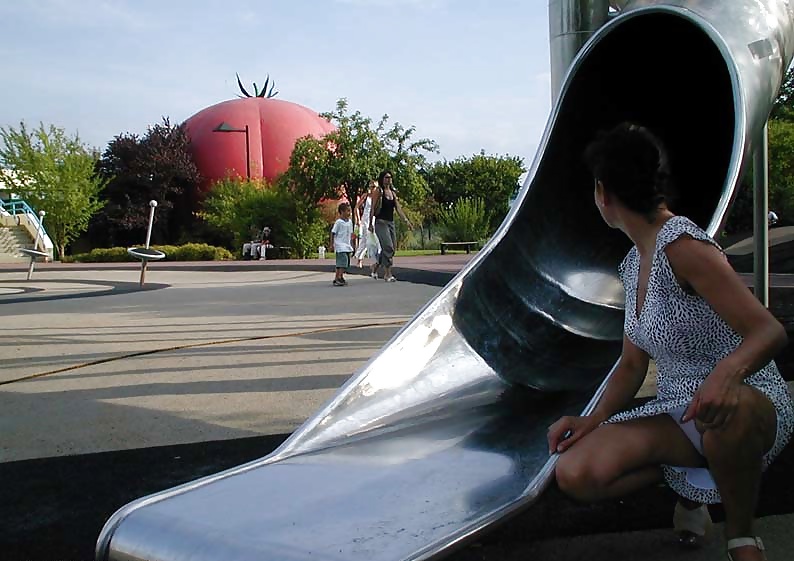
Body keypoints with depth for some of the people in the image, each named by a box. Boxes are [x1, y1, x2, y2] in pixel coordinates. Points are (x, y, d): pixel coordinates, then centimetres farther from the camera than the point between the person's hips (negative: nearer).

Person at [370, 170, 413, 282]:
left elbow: (398, 208, 11)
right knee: (388, 247, -16)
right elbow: (373, 209, -5)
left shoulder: (393, 193, 14)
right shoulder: (378, 192, -4)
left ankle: (374, 269, 24)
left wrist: (406, 221, 3)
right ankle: (388, 274, -13)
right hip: (381, 222, -7)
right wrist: (371, 224, -9)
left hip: (391, 222, 7)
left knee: (391, 248, 7)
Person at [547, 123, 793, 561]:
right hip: (679, 414, 6)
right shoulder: (634, 264, 8)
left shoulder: (682, 246, -18)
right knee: (574, 474, -17)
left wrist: (727, 373, -44)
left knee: (725, 414, -44)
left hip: (753, 406, -6)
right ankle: (688, 479, 11)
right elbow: (632, 365, 11)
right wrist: (594, 420, -6)